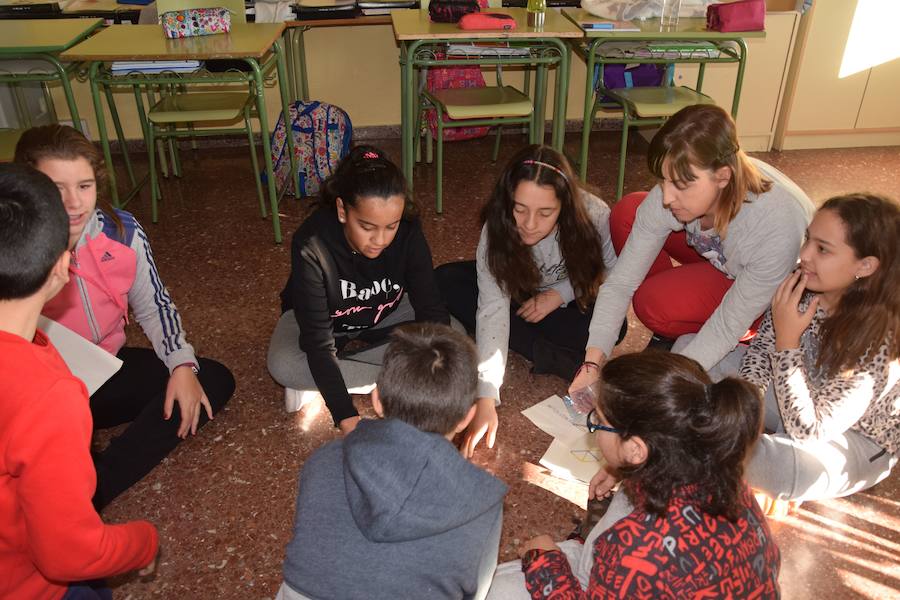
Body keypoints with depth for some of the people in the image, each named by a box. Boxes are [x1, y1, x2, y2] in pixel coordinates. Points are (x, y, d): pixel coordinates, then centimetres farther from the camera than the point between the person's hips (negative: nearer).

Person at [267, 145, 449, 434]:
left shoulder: (408, 232, -27)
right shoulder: (311, 245, -35)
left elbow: (431, 309, -26)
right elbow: (319, 343, -35)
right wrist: (346, 417, -42)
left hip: (386, 314, 3)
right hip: (321, 317, -3)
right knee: (283, 366, -32)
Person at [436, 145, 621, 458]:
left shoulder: (594, 216, -31)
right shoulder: (497, 229, -30)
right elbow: (493, 310, -36)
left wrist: (560, 294, -25)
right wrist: (486, 399, -44)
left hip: (570, 301, -1)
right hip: (520, 294, 1)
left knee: (613, 323, -33)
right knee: (445, 281, -25)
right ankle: (553, 357, -23)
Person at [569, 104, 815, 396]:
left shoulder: (778, 226, -40)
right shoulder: (672, 194, -29)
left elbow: (728, 326, -29)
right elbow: (620, 282, -24)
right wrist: (593, 363, -32)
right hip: (719, 258, 5)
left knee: (656, 304, -29)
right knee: (627, 214, -16)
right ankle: (667, 337, 2)